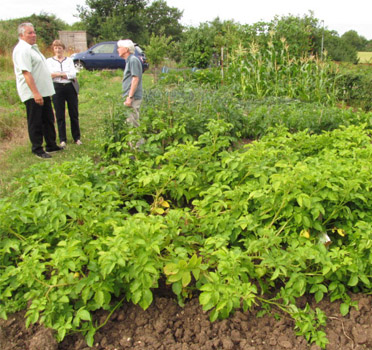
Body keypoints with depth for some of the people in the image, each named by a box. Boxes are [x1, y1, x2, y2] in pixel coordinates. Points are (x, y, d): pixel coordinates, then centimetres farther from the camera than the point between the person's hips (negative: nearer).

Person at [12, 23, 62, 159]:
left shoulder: (32, 48, 17)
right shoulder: (22, 50, -15)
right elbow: (26, 72, -23)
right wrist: (35, 93, -28)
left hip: (43, 91, 10)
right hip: (33, 94, -10)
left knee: (48, 120, 15)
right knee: (35, 122, -1)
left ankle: (51, 145, 26)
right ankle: (37, 149, 8)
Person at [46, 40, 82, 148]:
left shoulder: (69, 60, 11)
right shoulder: (49, 61, 8)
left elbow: (73, 74, -4)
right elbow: (48, 74, -7)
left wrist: (58, 74, -8)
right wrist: (66, 75, -11)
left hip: (70, 88, 1)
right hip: (57, 89, -1)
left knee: (74, 114, 5)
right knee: (60, 115, 1)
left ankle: (77, 138, 16)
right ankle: (62, 140, 8)